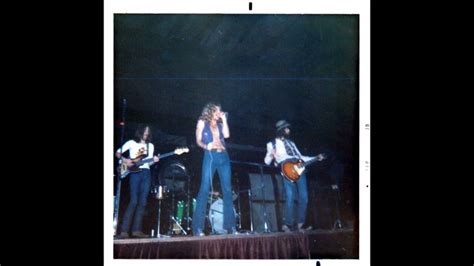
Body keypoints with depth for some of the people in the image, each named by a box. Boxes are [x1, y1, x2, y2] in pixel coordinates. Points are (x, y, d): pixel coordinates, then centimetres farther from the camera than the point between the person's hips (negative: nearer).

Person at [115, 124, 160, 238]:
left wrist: (154, 161, -6)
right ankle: (124, 230, -17)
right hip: (135, 172, -5)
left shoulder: (150, 145, 19)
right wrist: (125, 160, -13)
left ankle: (136, 230, -2)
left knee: (142, 202, -2)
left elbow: (148, 162, 15)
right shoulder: (131, 143, 6)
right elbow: (117, 153, 4)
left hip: (146, 173, 5)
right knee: (134, 201, -15)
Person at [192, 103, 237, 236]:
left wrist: (224, 120, 8)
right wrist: (206, 146, -16)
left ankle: (230, 225, 5)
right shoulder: (202, 122, 10)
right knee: (204, 190, -11)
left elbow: (226, 135, 3)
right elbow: (198, 140, 3)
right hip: (210, 156, -5)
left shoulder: (220, 124, 21)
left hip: (223, 156, 5)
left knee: (227, 190, 1)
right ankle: (198, 227, -13)